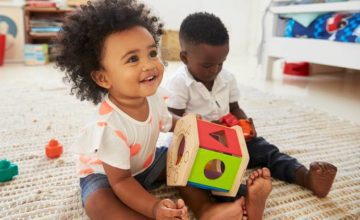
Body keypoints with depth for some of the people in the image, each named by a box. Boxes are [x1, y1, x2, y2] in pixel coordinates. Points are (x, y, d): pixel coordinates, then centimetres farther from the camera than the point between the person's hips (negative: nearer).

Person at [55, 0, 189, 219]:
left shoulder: (153, 96, -19)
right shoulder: (110, 125, -39)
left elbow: (169, 124, 4)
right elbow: (120, 181, -29)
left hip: (146, 162, 7)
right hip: (103, 173, -6)